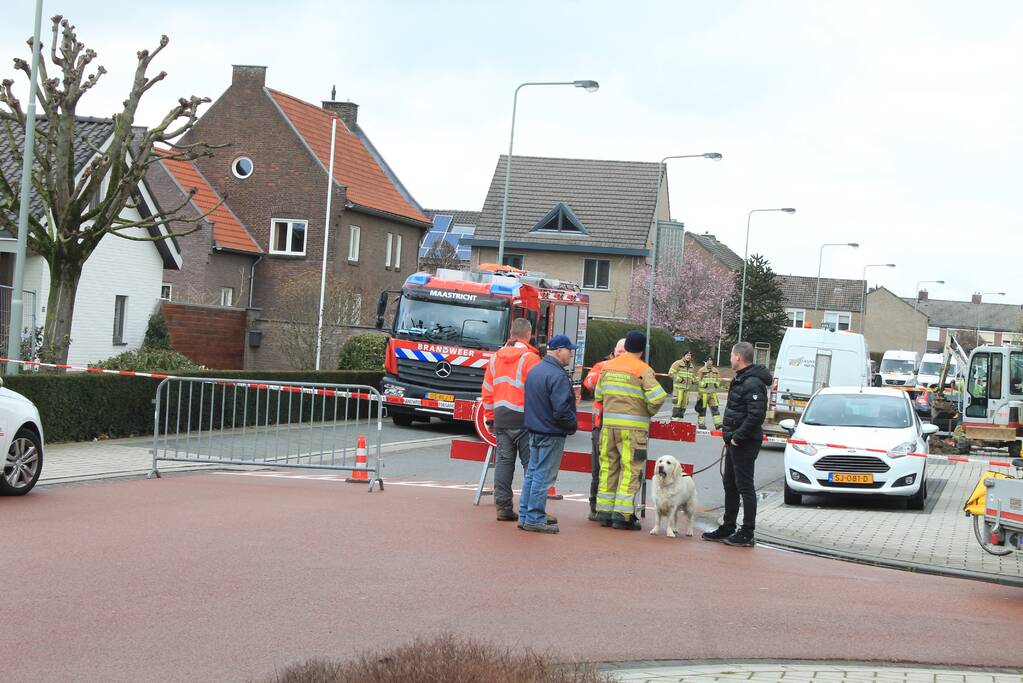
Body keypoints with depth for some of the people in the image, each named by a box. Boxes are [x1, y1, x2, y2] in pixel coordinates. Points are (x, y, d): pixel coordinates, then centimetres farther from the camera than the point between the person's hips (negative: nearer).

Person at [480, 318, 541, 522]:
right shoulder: (530, 359, -10)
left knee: (504, 460, 9)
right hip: (524, 418, -6)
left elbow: (487, 390, 14)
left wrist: (490, 417, 20)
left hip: (501, 416, 6)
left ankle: (503, 506, 8)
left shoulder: (495, 358, 10)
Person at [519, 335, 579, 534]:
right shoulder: (557, 376, -19)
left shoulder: (535, 371, 11)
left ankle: (525, 516, 18)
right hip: (551, 434, -9)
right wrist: (573, 424, -8)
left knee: (532, 473, 14)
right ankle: (535, 519, -2)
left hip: (534, 430, 9)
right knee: (543, 476, -4)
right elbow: (561, 410, -24)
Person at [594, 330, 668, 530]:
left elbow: (599, 395, 16)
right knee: (631, 468, -1)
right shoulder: (642, 370, -8)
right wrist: (649, 412, 2)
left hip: (609, 423, 5)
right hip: (633, 426, -5)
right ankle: (623, 515, -4)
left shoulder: (608, 366, 10)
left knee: (608, 466, 12)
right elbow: (657, 397, -16)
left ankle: (605, 512, 14)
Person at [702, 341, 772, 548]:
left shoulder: (752, 383, -19)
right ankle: (727, 529, 27)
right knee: (730, 484, 17)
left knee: (744, 486, -6)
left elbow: (756, 415, -26)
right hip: (735, 441, 11)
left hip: (745, 443, -11)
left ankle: (747, 534, -1)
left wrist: (738, 437, -22)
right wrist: (728, 431, 13)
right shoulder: (742, 379, 14)